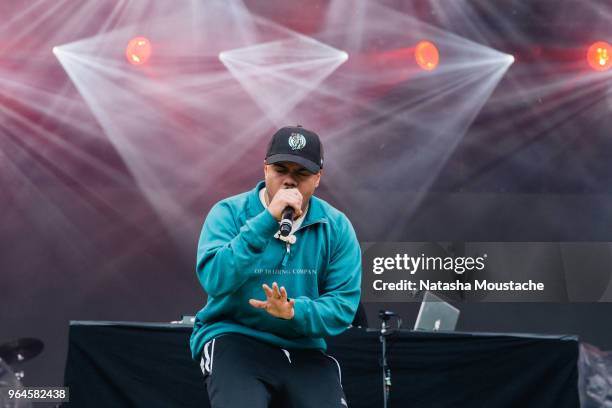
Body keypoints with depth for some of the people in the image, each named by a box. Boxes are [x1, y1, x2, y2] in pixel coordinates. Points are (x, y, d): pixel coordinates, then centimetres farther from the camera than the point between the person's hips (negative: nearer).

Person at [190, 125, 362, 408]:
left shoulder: (336, 227, 1)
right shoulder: (229, 213, -6)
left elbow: (343, 305, -3)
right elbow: (215, 280, -22)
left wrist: (294, 312, -22)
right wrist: (267, 221, -26)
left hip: (304, 349, 4)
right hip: (233, 339, -3)